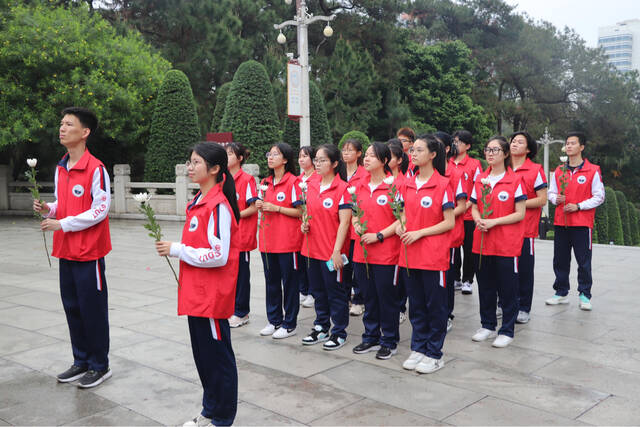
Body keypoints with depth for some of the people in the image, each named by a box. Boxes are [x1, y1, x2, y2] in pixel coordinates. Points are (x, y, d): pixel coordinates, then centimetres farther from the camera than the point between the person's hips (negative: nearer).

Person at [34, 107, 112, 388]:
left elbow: (100, 210, -16)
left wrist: (62, 224, -16)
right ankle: (81, 362, 29)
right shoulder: (60, 169, 11)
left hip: (88, 252, -8)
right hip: (66, 251, 8)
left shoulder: (95, 168, -14)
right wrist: (48, 209, -1)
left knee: (93, 309, 2)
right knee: (72, 307, 15)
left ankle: (100, 366, 17)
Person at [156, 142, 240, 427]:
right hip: (196, 293, 10)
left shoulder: (218, 206, -19)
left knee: (217, 355, 4)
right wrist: (175, 250, 6)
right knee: (202, 352, 19)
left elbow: (218, 256, -23)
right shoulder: (199, 201, 11)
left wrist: (177, 250, -17)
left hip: (213, 295, -10)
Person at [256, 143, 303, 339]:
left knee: (289, 282, 2)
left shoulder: (293, 182, -9)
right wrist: (261, 206, 1)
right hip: (268, 239, 7)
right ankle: (274, 321, 26)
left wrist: (276, 208, -17)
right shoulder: (266, 183, 13)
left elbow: (300, 211, -12)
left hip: (287, 241, -7)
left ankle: (289, 324, 13)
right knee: (271, 281, 13)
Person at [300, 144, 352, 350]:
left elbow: (344, 222, -15)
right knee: (318, 290, 17)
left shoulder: (342, 188, -12)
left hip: (332, 252, -7)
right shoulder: (311, 187, 8)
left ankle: (339, 333, 17)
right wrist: (304, 224, 1)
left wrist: (337, 251, -18)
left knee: (336, 291, 5)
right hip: (313, 248, 7)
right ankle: (321, 328, 31)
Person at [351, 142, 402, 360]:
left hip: (386, 254, -6)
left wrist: (379, 236, -17)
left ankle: (390, 342, 19)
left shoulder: (394, 185, -9)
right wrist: (356, 224, -1)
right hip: (362, 251, 6)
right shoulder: (360, 186, 10)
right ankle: (371, 338, 29)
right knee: (368, 297, 15)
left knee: (387, 298, 5)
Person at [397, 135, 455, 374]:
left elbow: (449, 222, -10)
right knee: (416, 304, 14)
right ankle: (418, 349, 26)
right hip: (409, 253, 6)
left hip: (433, 255, -6)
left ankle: (434, 354, 15)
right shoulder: (408, 184, 9)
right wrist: (400, 226, -3)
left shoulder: (442, 184, -9)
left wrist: (419, 233, -16)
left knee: (435, 305, 4)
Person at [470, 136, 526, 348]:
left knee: (507, 287, 2)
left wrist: (493, 222, -17)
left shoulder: (515, 180, -6)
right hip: (482, 241, 5)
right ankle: (488, 325, 26)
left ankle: (507, 331, 13)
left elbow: (520, 213, -9)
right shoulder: (480, 180, 9)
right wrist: (478, 220, -7)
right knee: (485, 285, 12)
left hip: (507, 243, -5)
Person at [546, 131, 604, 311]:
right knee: (560, 260, 8)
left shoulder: (593, 170, -2)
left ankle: (584, 295, 12)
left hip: (582, 223, -4)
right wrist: (556, 199, -5)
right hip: (561, 222, 4)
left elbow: (599, 197, -3)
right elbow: (551, 193, 18)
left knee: (584, 261, 0)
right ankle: (561, 293, 19)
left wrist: (578, 206, -14)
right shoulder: (558, 171, 11)